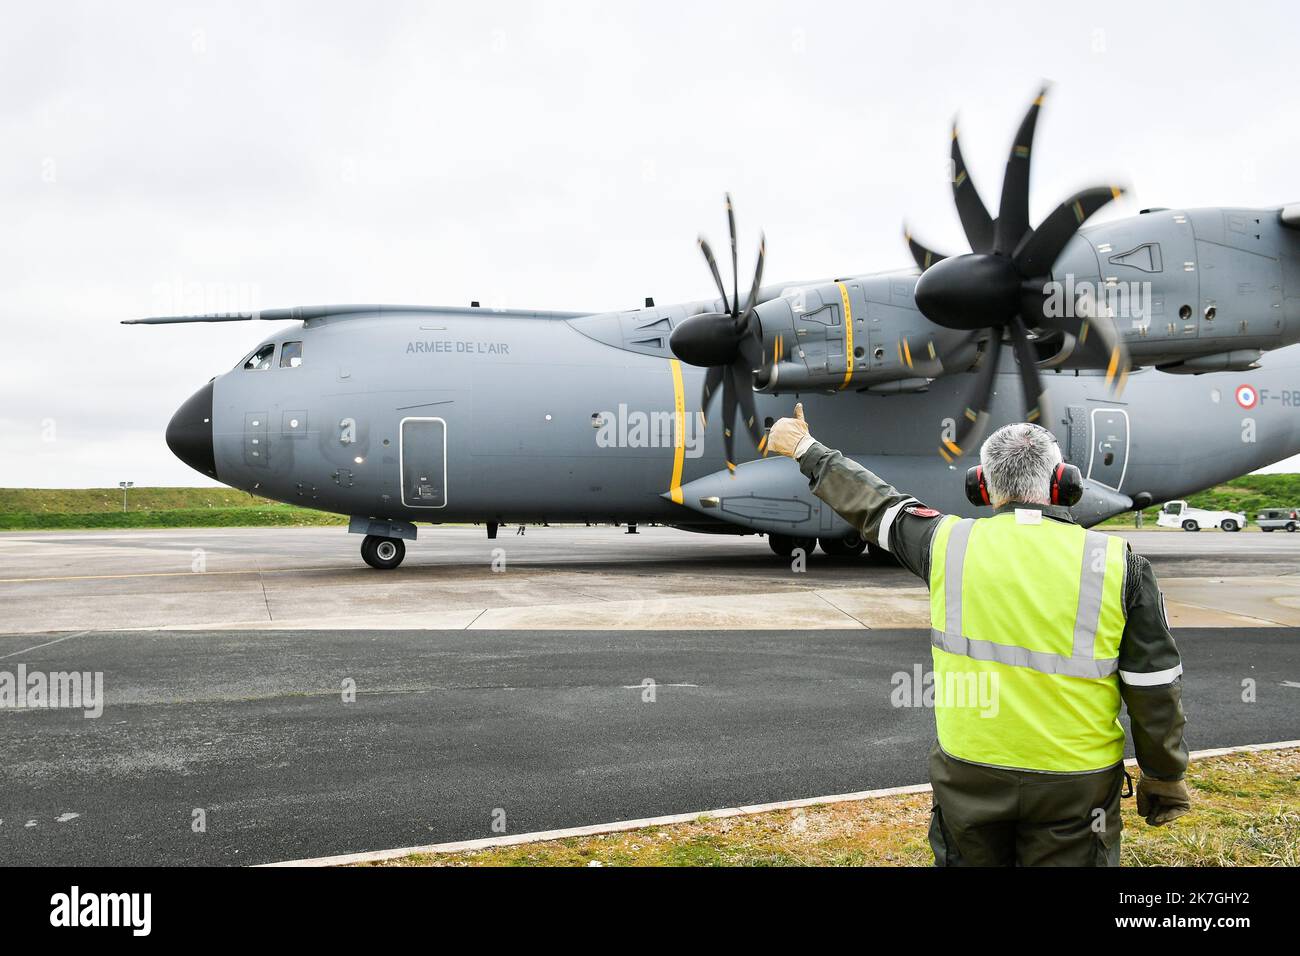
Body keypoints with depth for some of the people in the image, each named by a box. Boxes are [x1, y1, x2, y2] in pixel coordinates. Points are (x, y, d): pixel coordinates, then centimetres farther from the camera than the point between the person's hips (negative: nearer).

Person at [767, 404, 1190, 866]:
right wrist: (1164, 776, 10)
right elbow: (1155, 689, -5)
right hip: (1074, 785, -1)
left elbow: (874, 505, 8)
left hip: (968, 772, 1)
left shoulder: (950, 543, -9)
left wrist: (806, 450, 24)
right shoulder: (1118, 564, -11)